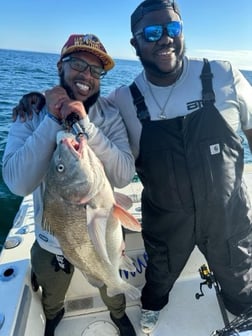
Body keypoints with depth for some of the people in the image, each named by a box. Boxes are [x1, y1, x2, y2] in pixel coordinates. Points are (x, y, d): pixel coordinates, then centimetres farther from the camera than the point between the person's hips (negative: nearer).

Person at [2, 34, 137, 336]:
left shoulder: (110, 115, -15)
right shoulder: (30, 114, -15)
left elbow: (124, 176, -25)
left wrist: (85, 125, -34)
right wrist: (52, 121, -31)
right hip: (51, 241, 1)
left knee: (112, 292, 30)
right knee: (51, 302, 31)